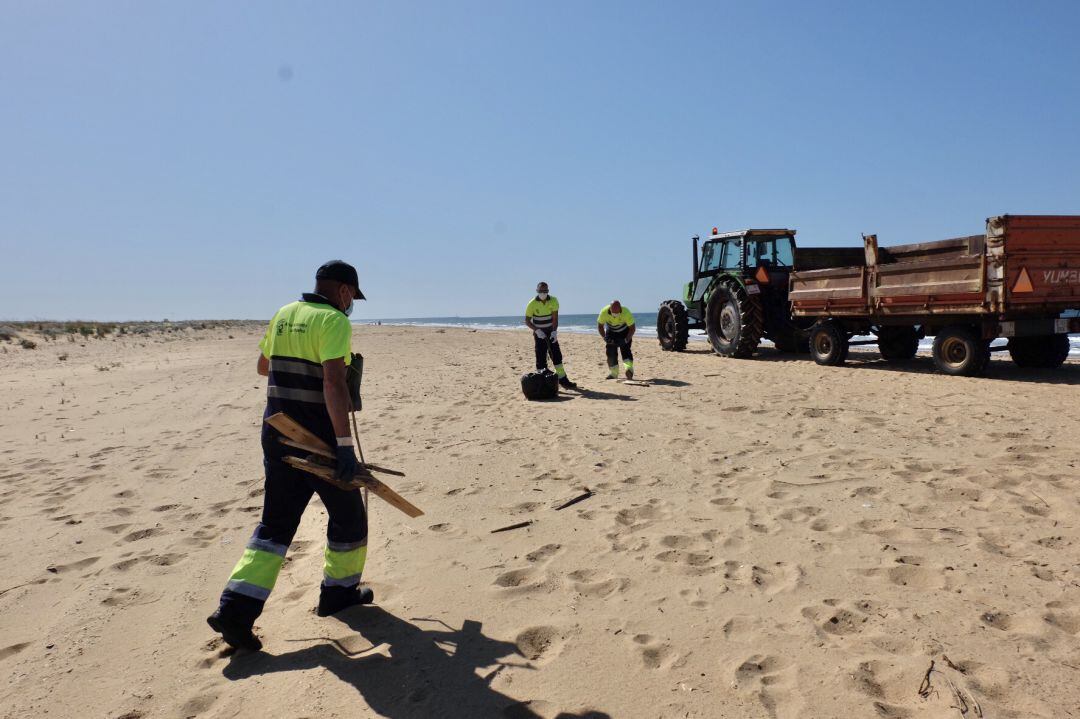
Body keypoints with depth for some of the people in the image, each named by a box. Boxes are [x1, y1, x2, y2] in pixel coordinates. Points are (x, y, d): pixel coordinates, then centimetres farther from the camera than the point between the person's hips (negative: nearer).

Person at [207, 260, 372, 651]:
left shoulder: (283, 315, 9)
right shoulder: (334, 321, -14)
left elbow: (263, 366, 23)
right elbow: (333, 383, -26)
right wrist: (345, 444, -27)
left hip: (277, 435, 7)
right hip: (318, 440, -7)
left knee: (275, 523, 13)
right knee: (347, 514, 15)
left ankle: (236, 609, 4)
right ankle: (339, 590, 29)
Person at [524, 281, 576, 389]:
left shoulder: (554, 301, -8)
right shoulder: (532, 304, -14)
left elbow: (555, 318, -11)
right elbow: (527, 321, -10)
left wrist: (554, 331, -23)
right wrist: (537, 330, -23)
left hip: (551, 332, 3)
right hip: (539, 333, -3)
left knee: (557, 356, 3)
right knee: (541, 358, -5)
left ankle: (562, 379, 8)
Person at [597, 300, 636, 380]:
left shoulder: (626, 313, -35)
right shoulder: (604, 312, -31)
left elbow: (632, 328, -24)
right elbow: (600, 326, -15)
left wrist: (626, 340, -34)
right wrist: (605, 338, -27)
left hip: (624, 331, -2)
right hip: (610, 331, 2)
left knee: (625, 349, -19)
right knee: (611, 352, -4)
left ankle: (629, 370, -28)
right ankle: (613, 373, 7)